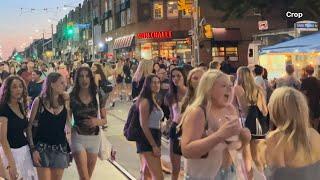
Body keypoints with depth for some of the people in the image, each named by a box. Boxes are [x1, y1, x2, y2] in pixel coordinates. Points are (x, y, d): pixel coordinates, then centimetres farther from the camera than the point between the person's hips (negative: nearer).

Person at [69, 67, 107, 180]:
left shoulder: (98, 96, 1)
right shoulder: (72, 97, -6)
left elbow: (104, 120, 5)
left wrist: (97, 121, -15)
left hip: (94, 138, 3)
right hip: (78, 138, -3)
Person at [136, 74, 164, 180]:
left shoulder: (154, 100, 13)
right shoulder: (145, 101, -15)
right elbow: (144, 125, -19)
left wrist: (157, 143, 17)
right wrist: (154, 145, -21)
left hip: (154, 137, 10)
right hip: (147, 140, -10)